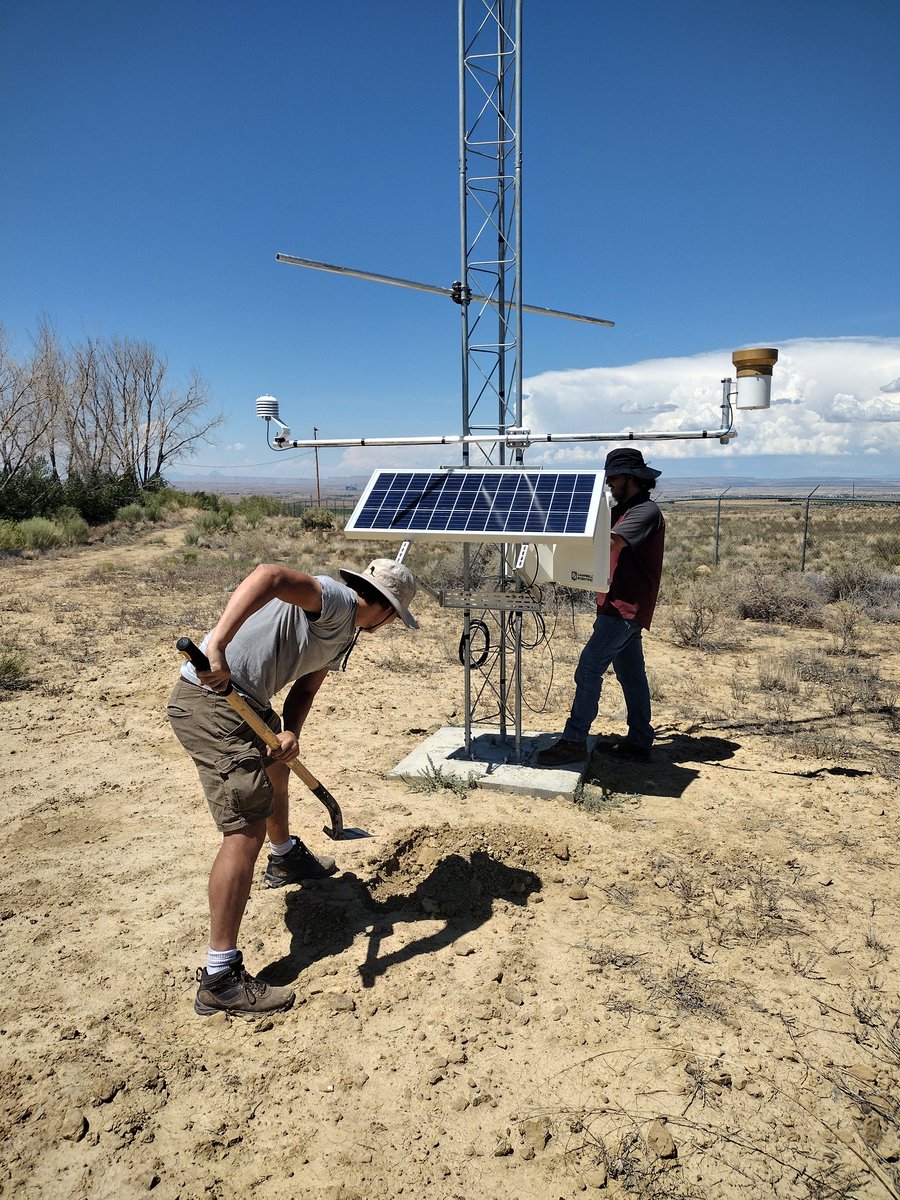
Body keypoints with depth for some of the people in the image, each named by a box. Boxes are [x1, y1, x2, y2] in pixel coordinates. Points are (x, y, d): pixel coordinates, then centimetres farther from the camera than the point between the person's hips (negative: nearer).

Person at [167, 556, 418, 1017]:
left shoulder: (344, 634, 15)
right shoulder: (335, 600, -16)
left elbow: (304, 689, 12)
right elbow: (269, 576, -34)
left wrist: (289, 733, -9)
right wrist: (217, 643, -44)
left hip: (247, 700, 11)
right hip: (209, 698, -11)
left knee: (276, 770, 33)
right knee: (247, 829, -13)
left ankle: (285, 858, 63)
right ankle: (220, 979, -5)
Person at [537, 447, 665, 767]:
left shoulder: (646, 512, -13)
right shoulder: (621, 510, 18)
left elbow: (609, 542, -28)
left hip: (625, 608, -10)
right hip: (619, 606, 10)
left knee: (588, 668, -12)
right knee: (631, 674, 13)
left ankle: (574, 741, -8)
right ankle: (639, 741, 21)